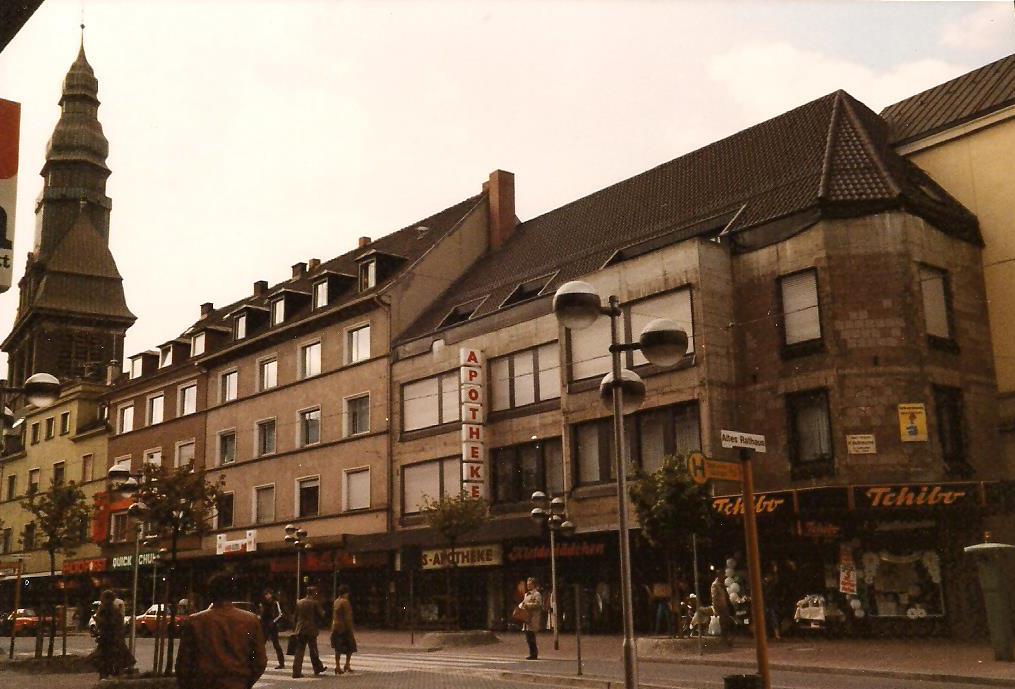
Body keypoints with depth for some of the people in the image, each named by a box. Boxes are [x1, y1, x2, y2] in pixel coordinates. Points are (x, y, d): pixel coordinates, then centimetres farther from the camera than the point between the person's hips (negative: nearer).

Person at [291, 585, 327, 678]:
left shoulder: (299, 602, 5)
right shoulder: (315, 602, -9)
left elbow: (296, 616, 11)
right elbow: (321, 615, -7)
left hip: (300, 629, 4)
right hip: (311, 629, -4)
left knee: (299, 650, 4)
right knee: (313, 650, 10)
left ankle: (296, 672, -1)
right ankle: (318, 668, 22)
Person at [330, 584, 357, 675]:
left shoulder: (336, 602, 11)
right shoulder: (345, 602, -13)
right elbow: (348, 617, -16)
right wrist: (351, 628, -13)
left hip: (336, 627, 8)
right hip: (344, 627, -8)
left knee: (338, 648, 9)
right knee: (350, 647, 4)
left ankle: (338, 667, 7)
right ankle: (347, 666, 0)